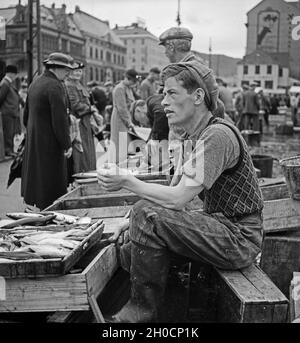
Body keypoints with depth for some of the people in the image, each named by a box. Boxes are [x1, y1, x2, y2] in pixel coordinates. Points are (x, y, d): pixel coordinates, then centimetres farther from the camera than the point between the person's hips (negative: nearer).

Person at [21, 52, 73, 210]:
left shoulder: (35, 83, 11)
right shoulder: (55, 86, -18)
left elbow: (26, 113, 19)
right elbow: (59, 119, -21)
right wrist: (66, 144, -16)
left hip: (32, 141, 9)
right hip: (49, 142, -9)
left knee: (34, 176, 17)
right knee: (52, 182, -2)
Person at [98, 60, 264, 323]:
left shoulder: (218, 135, -19)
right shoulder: (198, 136, 13)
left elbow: (177, 200, -24)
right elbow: (176, 197, 14)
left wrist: (127, 181, -14)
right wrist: (136, 220, 4)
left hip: (239, 237, -9)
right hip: (220, 227, 10)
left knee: (147, 215, -24)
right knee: (129, 253, 5)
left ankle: (143, 309, -9)